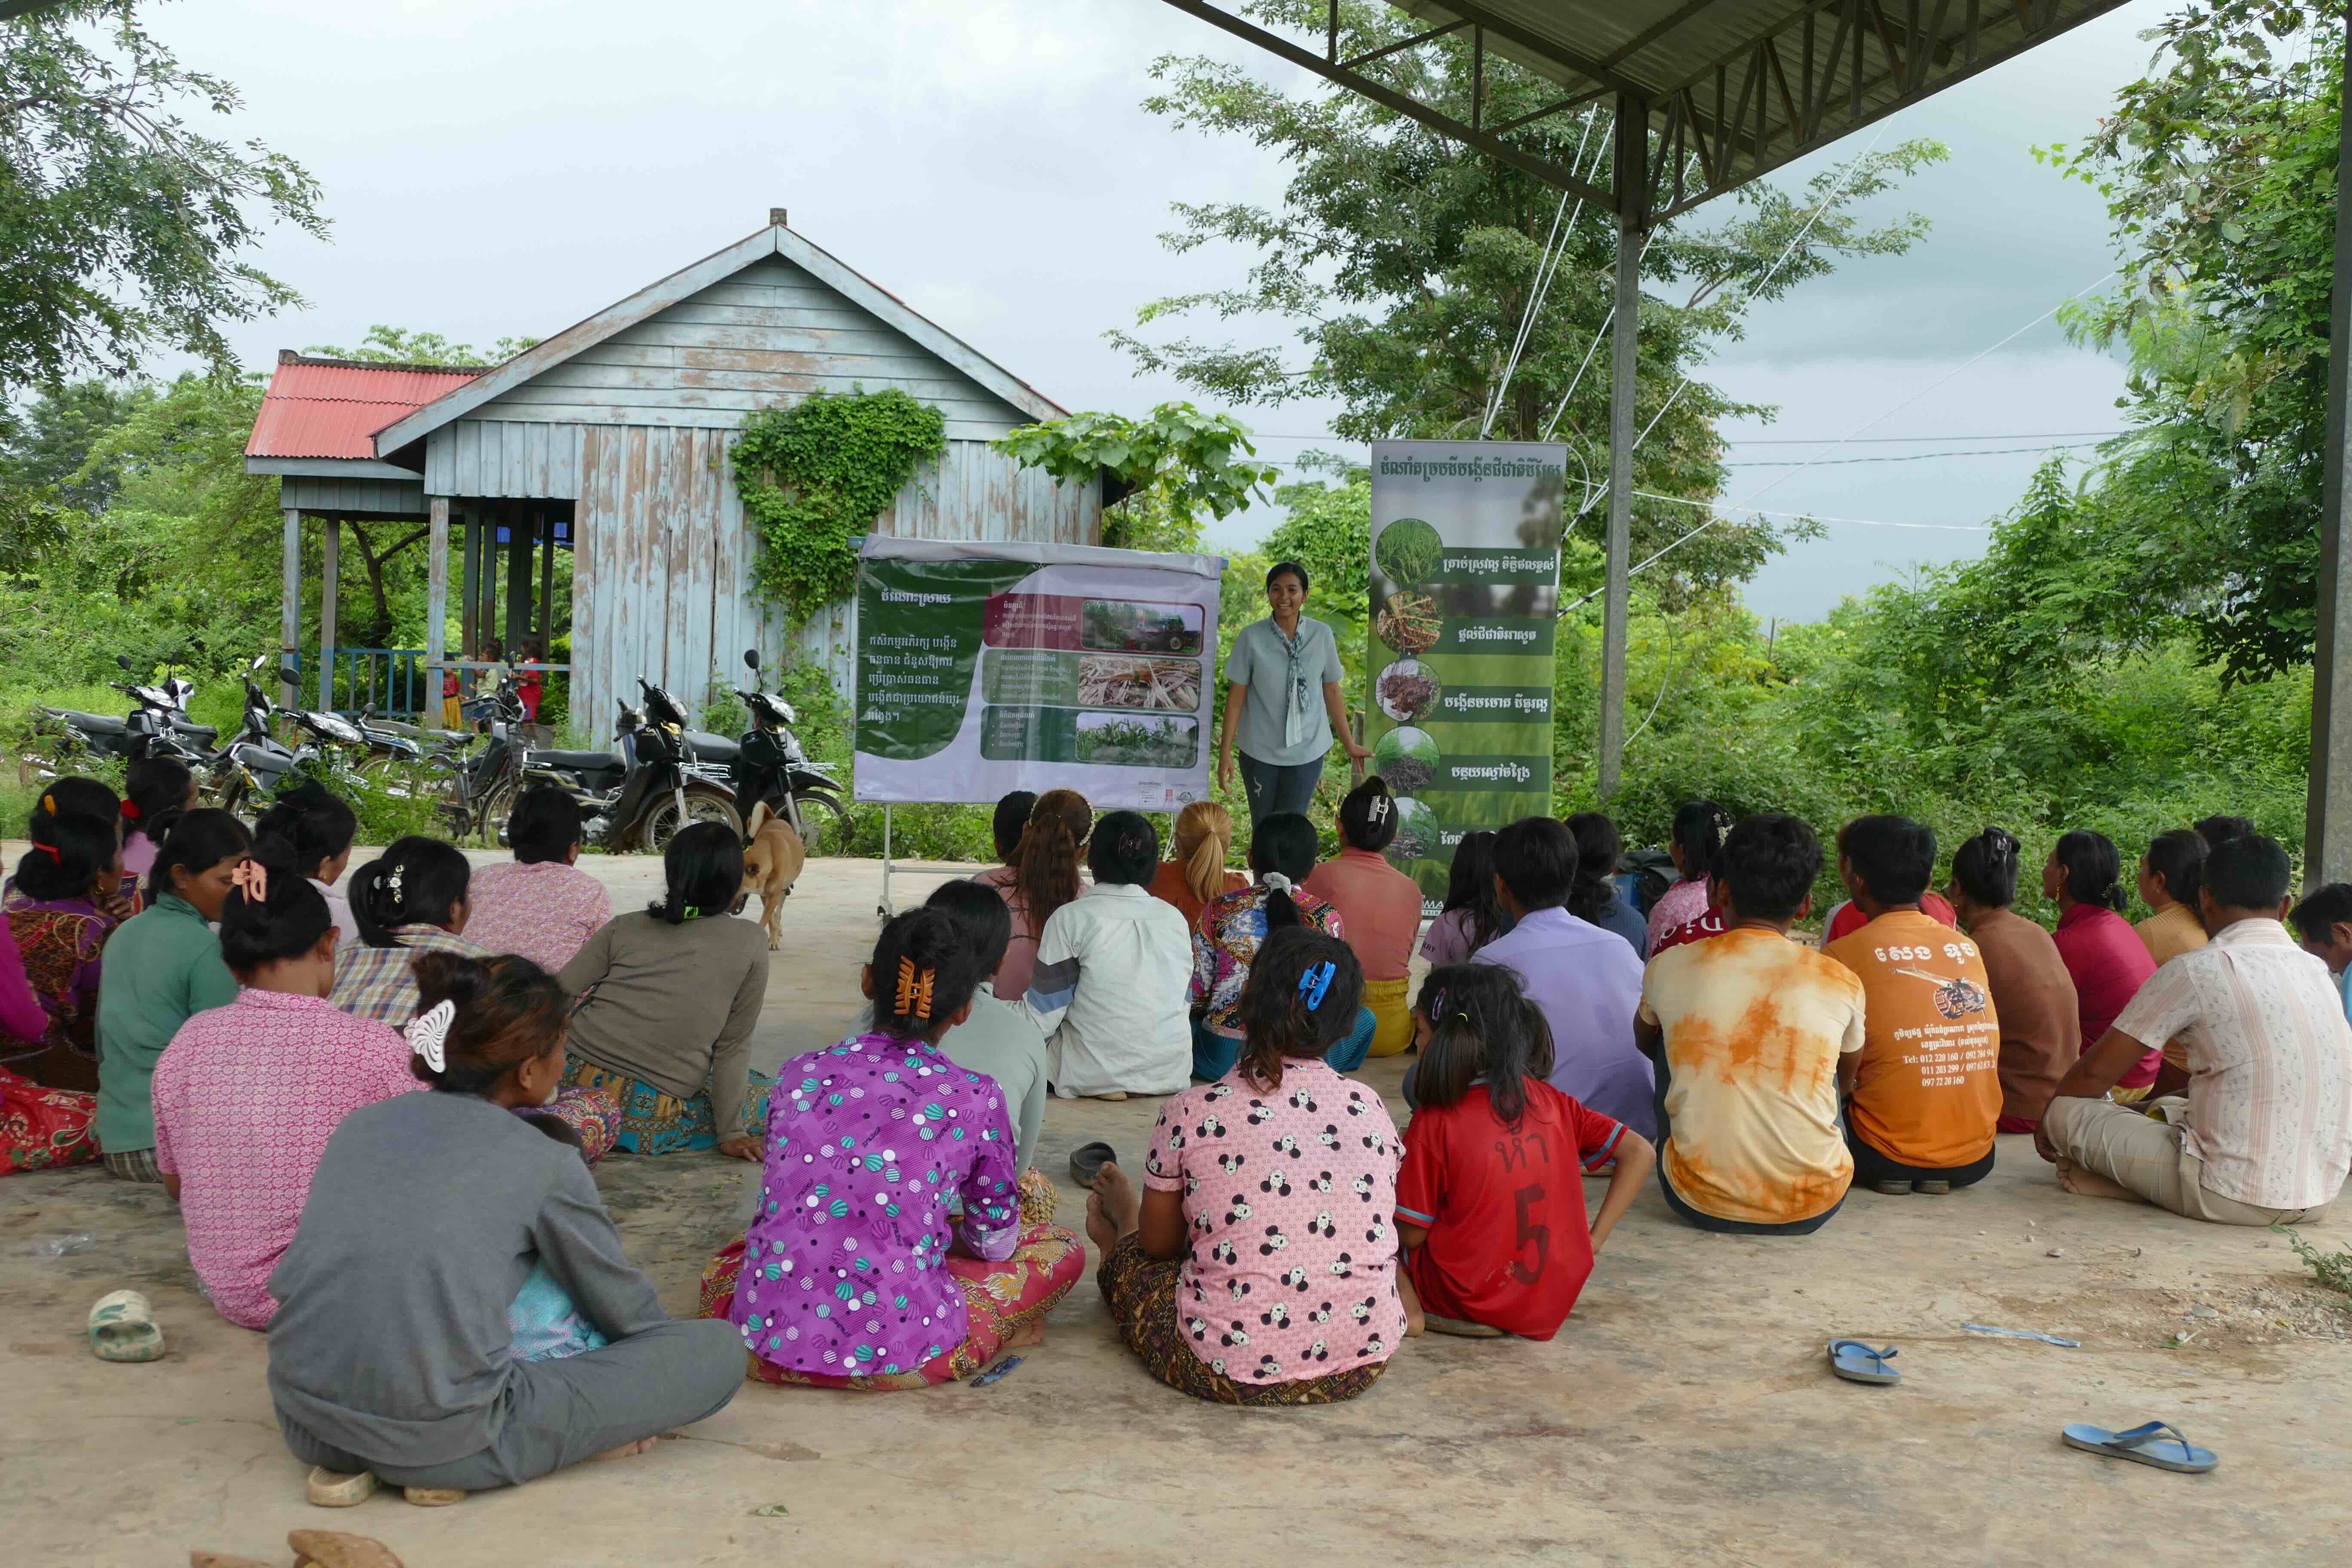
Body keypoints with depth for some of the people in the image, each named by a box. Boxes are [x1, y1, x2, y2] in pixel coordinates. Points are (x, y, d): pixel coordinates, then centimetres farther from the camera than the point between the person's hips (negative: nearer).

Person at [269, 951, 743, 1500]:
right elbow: (626, 1310, 11)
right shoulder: (545, 1163, -2)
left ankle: (345, 1459, 11)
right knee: (718, 1351, 0)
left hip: (306, 1429, 6)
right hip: (444, 1445, -6)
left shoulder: (361, 1124, 12)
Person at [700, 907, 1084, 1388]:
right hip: (890, 1349, -4)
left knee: (730, 1257, 40)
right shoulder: (976, 1098, -2)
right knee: (1064, 1248, 14)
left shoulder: (801, 1073, 8)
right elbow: (995, 1243, 10)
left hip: (765, 1334, 4)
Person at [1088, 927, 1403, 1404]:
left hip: (1234, 1375, -4)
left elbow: (1158, 1243, 4)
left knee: (1131, 1260, 26)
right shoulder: (1370, 1109, -1)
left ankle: (1113, 1244, 57)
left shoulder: (1191, 1113, -10)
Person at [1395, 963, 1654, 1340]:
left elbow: (1411, 1234, -10)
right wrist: (1593, 1239, 0)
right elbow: (1640, 1153, -1)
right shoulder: (1551, 1102, -2)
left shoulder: (1435, 1122, -16)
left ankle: (1407, 1305, -8)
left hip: (1463, 1304, -5)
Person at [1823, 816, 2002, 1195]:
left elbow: (1839, 1078, -4)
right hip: (1975, 1159, 5)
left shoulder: (1842, 955, -8)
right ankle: (1936, 1177, 11)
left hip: (1887, 1158, -5)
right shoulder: (1968, 949, 6)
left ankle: (1893, 1175, 4)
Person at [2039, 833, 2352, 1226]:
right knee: (2171, 1106, 30)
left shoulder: (2197, 971, -10)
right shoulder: (2317, 971, 10)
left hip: (2234, 1198, -7)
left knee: (2067, 1111, 1)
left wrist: (2049, 1119, 16)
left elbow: (2097, 1071, -4)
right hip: (2319, 1199, 7)